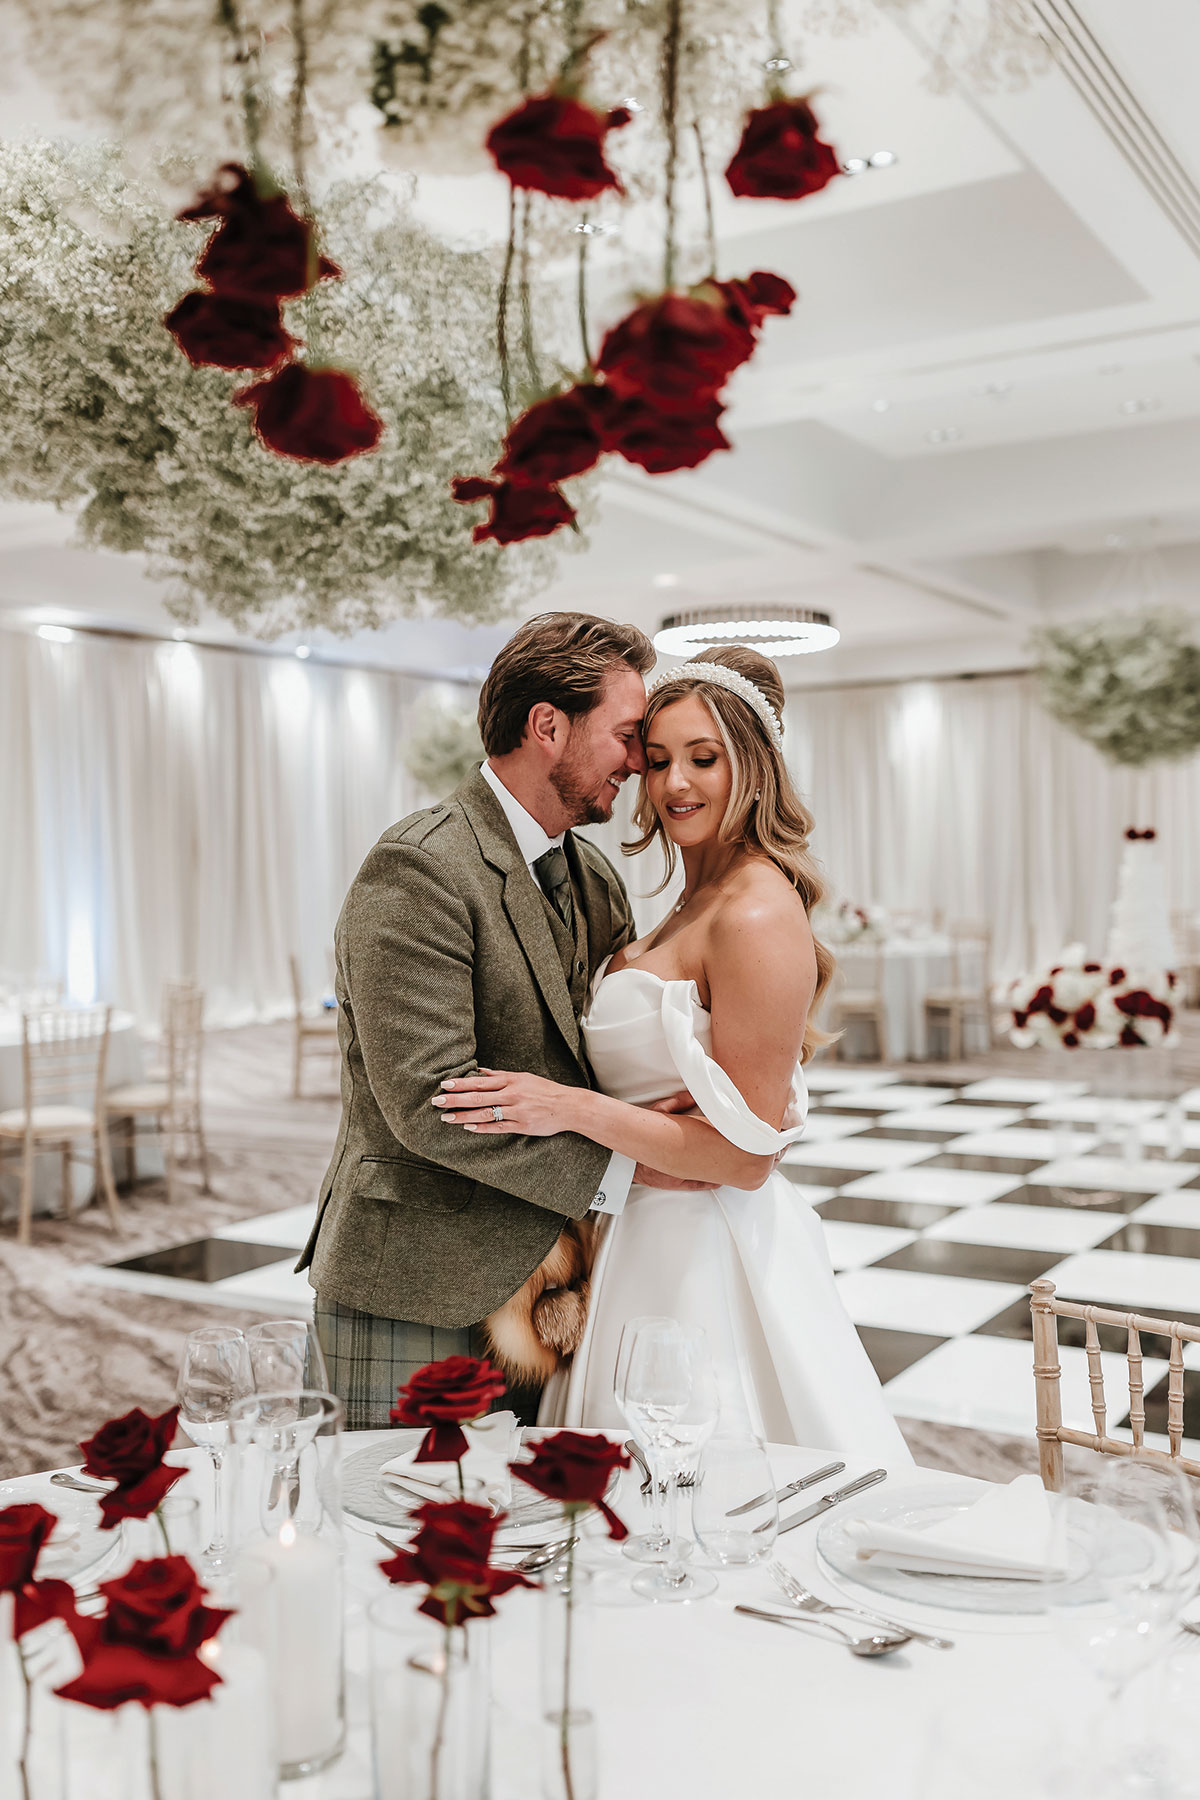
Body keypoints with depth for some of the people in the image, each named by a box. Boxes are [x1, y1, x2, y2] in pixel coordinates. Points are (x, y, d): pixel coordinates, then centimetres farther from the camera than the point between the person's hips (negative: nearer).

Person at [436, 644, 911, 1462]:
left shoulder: (758, 914, -19)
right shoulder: (700, 903, 11)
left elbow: (746, 1154, -21)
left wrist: (574, 1108, -21)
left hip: (706, 1263, -9)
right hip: (655, 1244, 9)